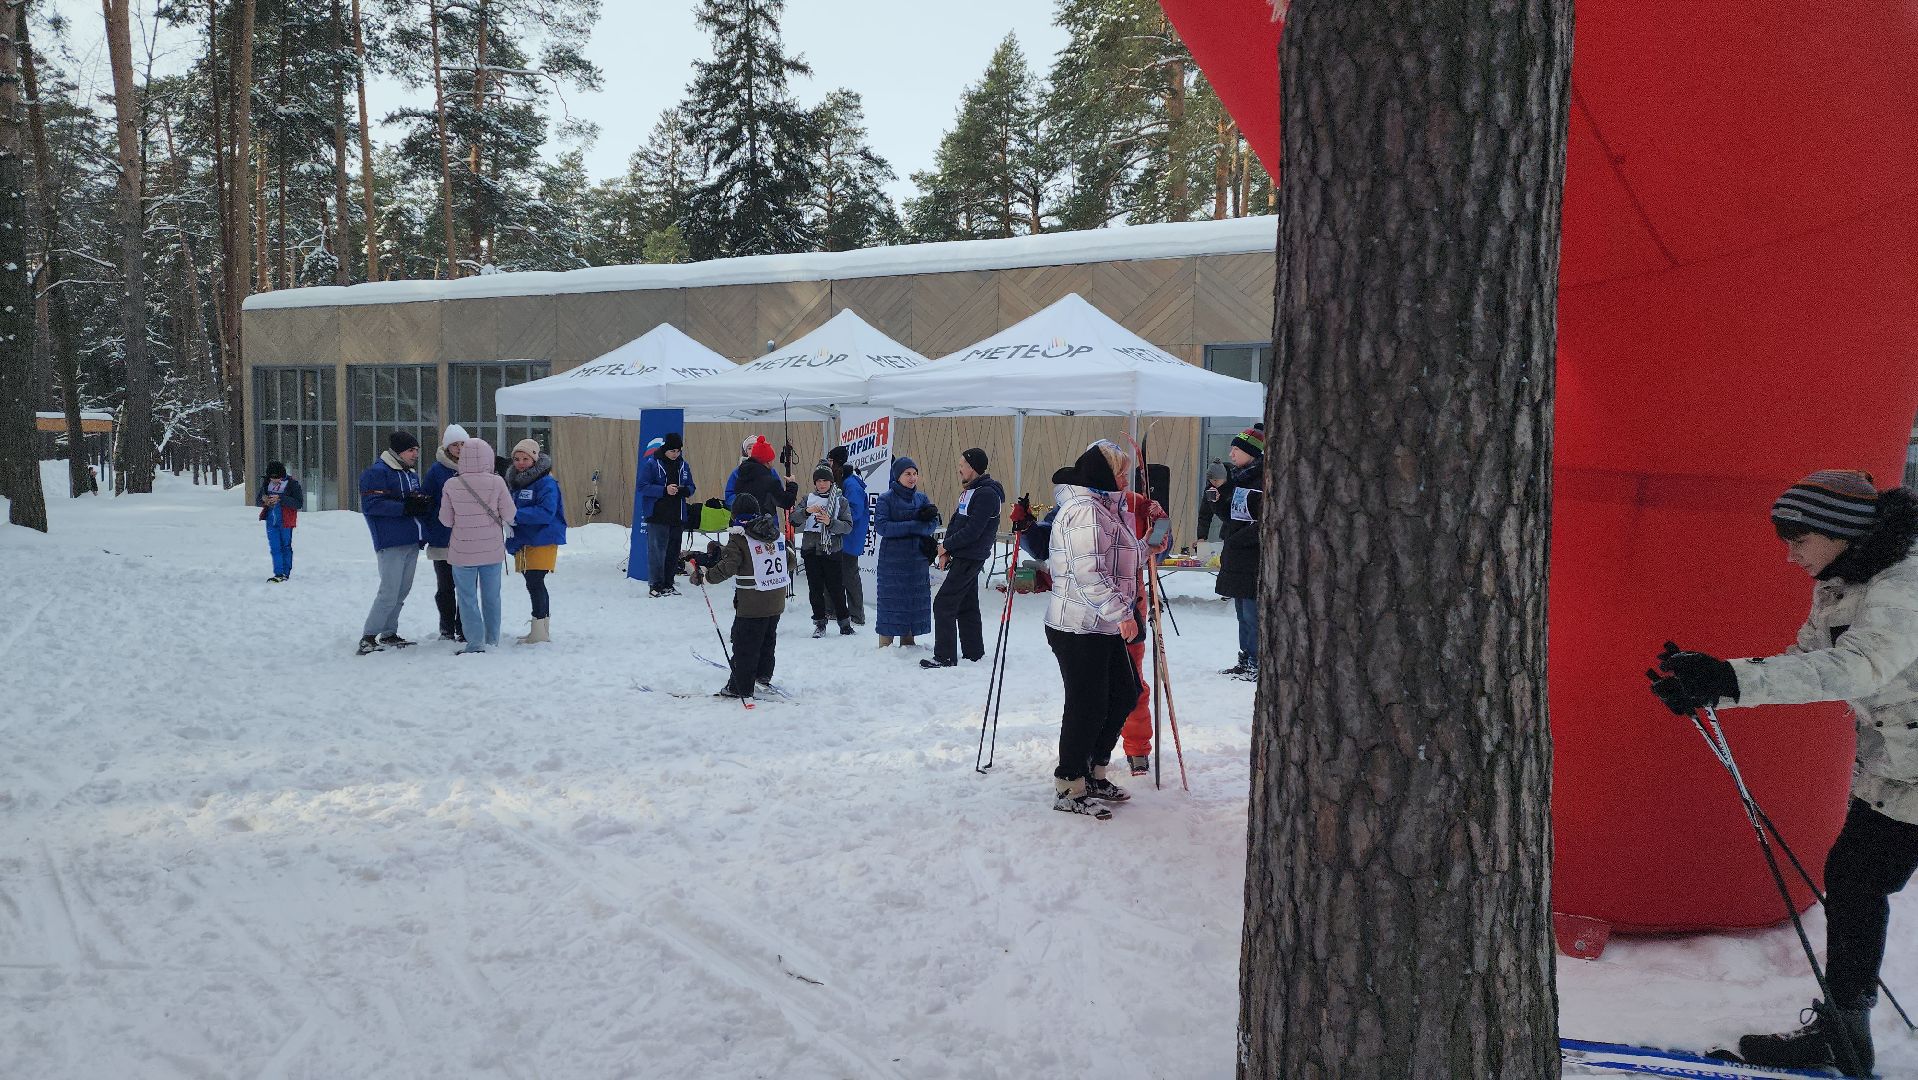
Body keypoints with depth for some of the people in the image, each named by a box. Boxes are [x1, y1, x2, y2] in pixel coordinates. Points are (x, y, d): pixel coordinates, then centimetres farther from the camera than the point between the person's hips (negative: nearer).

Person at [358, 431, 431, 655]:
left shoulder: (411, 474, 18)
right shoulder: (377, 472, -8)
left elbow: (424, 499, 20)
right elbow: (370, 505, -17)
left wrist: (423, 503, -5)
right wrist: (405, 507, -21)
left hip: (412, 542, 8)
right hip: (391, 543, -8)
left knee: (402, 591, 12)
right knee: (389, 593, -11)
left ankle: (388, 634, 22)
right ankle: (368, 638, -3)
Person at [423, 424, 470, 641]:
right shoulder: (436, 470, -2)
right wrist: (425, 534, -5)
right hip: (443, 539, -2)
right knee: (445, 587, 7)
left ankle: (464, 629, 15)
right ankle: (447, 630, 18)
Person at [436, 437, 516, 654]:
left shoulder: (451, 486, -10)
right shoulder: (497, 483, -11)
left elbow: (446, 520, -2)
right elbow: (509, 515, -6)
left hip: (463, 551, -1)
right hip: (492, 550, 1)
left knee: (468, 597, 7)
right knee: (491, 596, 14)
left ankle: (476, 642, 3)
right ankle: (492, 640, 23)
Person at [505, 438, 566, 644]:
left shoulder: (546, 483, -11)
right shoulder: (513, 482, 13)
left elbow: (546, 512, -22)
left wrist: (516, 515, -24)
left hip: (542, 542, -8)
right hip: (522, 542, 8)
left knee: (534, 584, -12)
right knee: (534, 585, 13)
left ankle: (540, 631, -6)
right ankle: (543, 630, 21)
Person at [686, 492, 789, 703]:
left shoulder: (739, 537, -11)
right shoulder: (776, 533, 8)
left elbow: (728, 566, -21)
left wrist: (705, 573, -12)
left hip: (751, 603, -7)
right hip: (776, 601, 7)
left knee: (744, 645, 2)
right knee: (768, 638, 24)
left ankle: (740, 688, 6)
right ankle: (764, 675, 35)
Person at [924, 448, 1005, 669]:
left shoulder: (986, 494, -17)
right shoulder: (970, 490, 15)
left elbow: (972, 531, -23)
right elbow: (956, 522, 17)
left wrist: (947, 546, -12)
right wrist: (947, 551, 5)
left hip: (971, 558, -10)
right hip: (964, 557, 10)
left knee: (943, 604, -10)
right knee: (966, 605, 15)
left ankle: (945, 657, -8)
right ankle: (973, 653, 23)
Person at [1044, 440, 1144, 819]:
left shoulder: (1103, 508, 18)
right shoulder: (1084, 510, -17)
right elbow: (1088, 572, -24)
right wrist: (1121, 611, -23)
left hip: (1103, 627, 11)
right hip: (1078, 627, -11)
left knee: (1124, 694, 15)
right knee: (1087, 705, -4)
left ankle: (1093, 773, 27)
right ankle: (1069, 788, 8)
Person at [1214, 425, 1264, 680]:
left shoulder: (1263, 480, -13)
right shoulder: (1238, 477, 15)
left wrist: (1234, 539, -17)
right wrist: (1220, 498, 2)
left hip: (1255, 558, -9)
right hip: (1236, 557, 9)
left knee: (1253, 613, -6)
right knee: (1242, 612, 14)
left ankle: (1258, 665, 0)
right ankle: (1246, 660, 23)